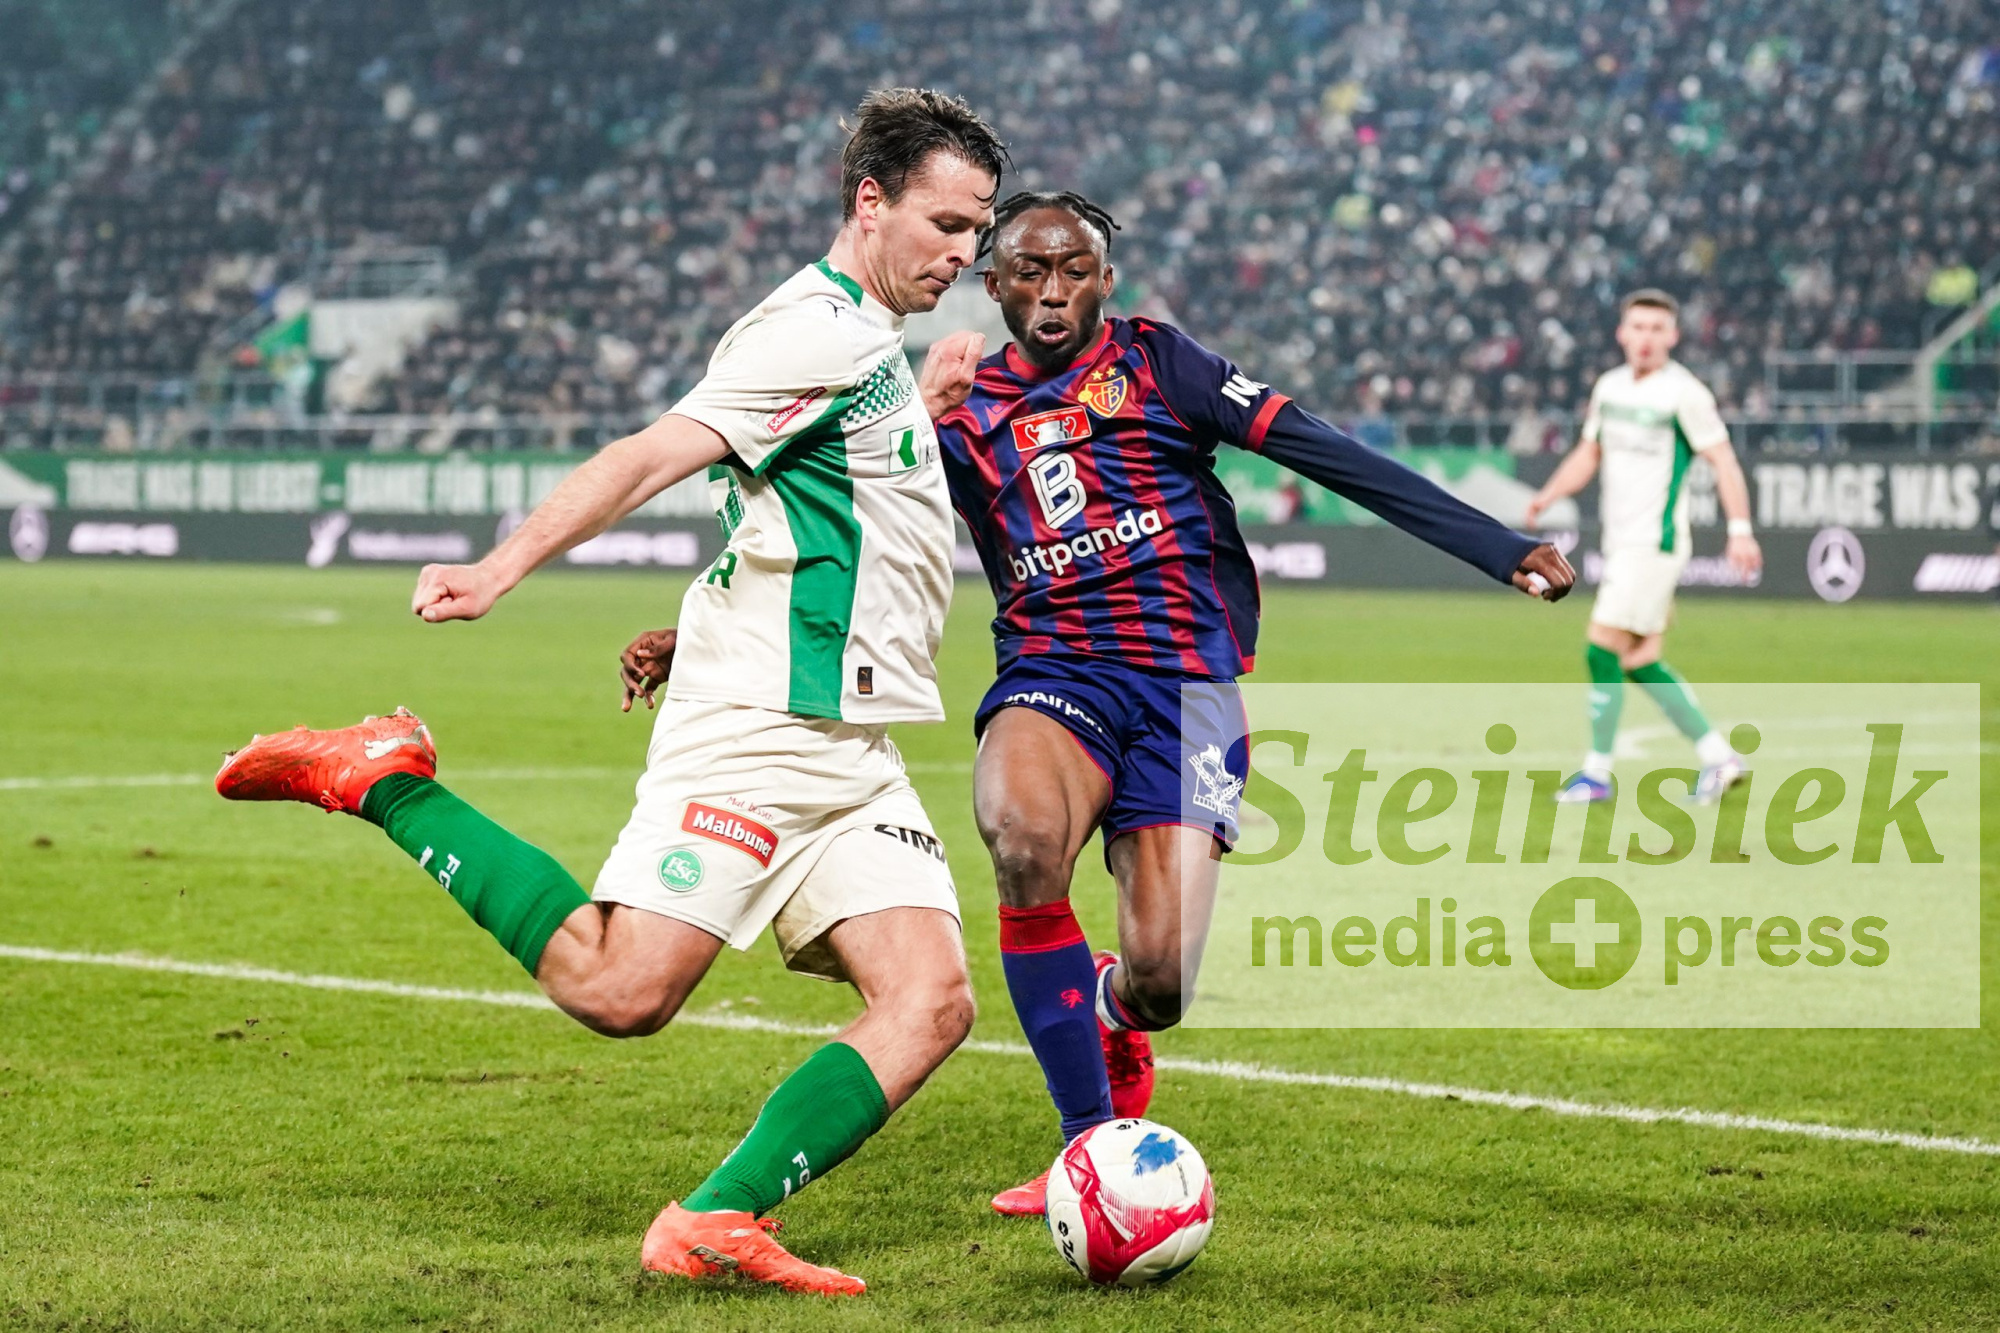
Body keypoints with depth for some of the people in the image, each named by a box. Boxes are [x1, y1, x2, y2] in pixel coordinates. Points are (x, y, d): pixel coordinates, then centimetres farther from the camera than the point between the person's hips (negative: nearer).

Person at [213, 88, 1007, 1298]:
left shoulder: (868, 343, 21)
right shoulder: (826, 333, -10)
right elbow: (651, 459, -19)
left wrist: (922, 403, 34)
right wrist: (503, 571, -28)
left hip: (850, 750, 9)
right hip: (757, 729, -9)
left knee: (931, 1001, -7)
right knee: (618, 989, -16)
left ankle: (718, 1222, -9)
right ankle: (383, 781, -1)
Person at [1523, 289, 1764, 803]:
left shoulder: (1684, 393, -10)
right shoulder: (1609, 386, 11)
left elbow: (1722, 459, -10)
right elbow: (1589, 453, 20)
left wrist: (1740, 529, -18)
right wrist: (1548, 495, 5)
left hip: (1656, 543, -8)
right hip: (1620, 543, 8)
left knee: (1603, 649, -12)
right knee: (1639, 662, 8)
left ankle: (1597, 772, -4)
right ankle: (1717, 755, 17)